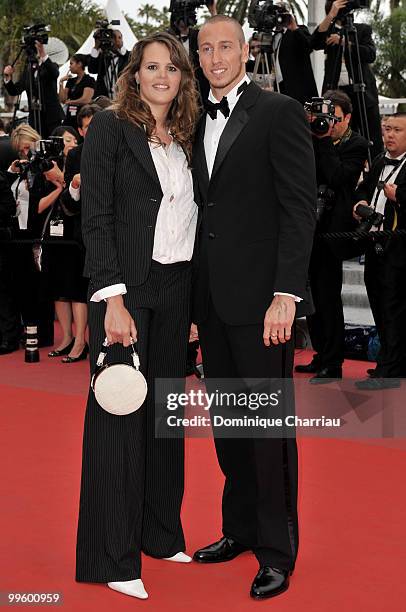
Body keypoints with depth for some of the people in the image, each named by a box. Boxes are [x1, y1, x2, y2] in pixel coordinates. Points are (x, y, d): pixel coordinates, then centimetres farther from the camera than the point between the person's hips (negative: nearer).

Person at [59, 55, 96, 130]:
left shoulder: (89, 80, -3)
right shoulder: (71, 81, 17)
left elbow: (86, 100, -14)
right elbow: (62, 100, 10)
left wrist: (70, 102, 0)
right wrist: (61, 83, 4)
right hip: (69, 117, 6)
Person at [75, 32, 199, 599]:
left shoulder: (184, 139, 14)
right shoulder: (111, 126, -3)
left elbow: (189, 217, 14)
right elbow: (96, 217, -10)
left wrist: (196, 299, 7)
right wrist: (113, 299, -18)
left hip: (176, 288, 6)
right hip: (127, 287, -6)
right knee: (120, 414, -3)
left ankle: (160, 532, 25)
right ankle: (113, 558, 6)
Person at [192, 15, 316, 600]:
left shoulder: (279, 112, -5)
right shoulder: (198, 123, 14)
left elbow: (300, 206, -11)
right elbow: (203, 209, 15)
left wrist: (285, 294, -18)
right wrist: (195, 298, 9)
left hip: (260, 295, -6)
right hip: (211, 298, 6)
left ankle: (277, 550, 13)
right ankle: (241, 528, 29)